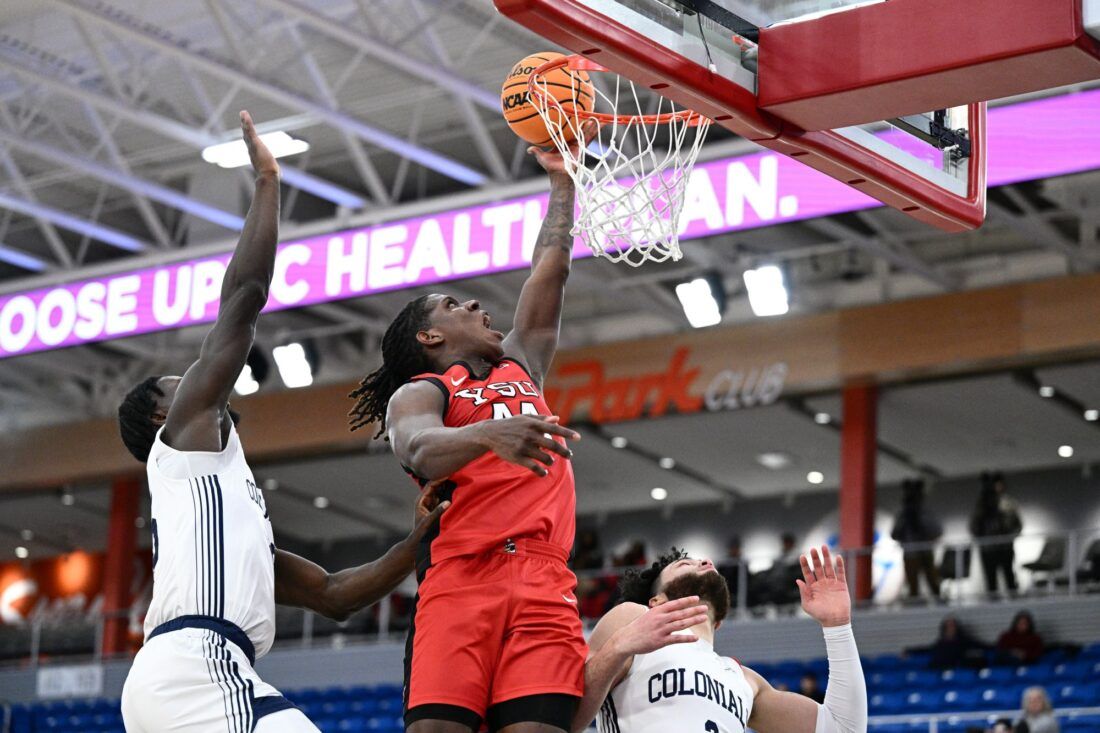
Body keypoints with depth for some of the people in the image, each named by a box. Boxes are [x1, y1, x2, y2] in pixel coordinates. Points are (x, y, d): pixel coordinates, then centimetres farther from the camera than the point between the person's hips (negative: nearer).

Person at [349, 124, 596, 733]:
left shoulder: (519, 368, 33)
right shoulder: (418, 392, 13)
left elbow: (549, 273, 35)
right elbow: (418, 450, -11)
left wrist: (562, 181, 38)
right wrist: (490, 433, -30)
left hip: (544, 580, 4)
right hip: (460, 576, -4)